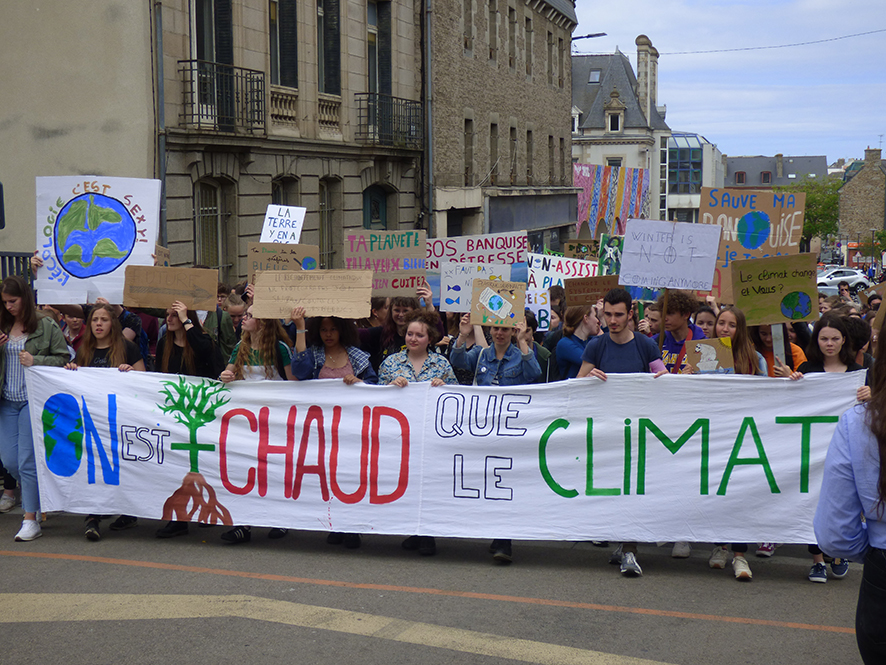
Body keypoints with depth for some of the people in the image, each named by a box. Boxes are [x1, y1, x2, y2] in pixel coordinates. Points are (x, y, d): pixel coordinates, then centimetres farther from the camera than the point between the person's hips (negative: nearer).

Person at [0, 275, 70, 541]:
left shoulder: (46, 326, -5)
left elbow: (64, 359, -3)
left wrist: (36, 361, -17)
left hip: (34, 400, -5)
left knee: (27, 462, -6)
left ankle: (31, 521, 1)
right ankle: (37, 495, 32)